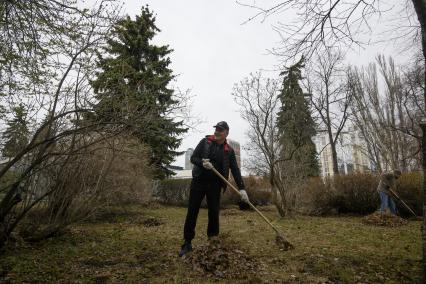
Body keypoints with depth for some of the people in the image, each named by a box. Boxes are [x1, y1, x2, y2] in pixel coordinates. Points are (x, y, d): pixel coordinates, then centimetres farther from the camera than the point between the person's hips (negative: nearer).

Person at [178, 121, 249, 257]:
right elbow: (193, 157, -1)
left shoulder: (229, 151, 3)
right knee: (192, 212, 2)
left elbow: (235, 170, 0)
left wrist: (241, 188, -9)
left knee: (214, 213, 6)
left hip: (214, 185, 1)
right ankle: (187, 243, 14)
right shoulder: (205, 142, 1)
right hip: (198, 182, -1)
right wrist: (202, 163, -23)